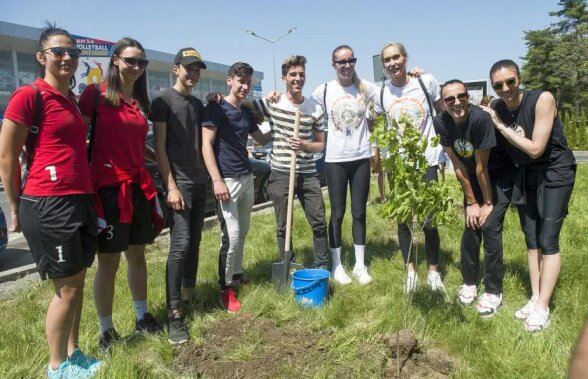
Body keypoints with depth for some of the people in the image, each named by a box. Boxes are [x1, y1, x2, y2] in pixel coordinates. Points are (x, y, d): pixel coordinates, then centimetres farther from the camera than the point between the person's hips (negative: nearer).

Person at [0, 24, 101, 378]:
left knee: (77, 283, 15)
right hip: (48, 205, -8)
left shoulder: (70, 98, 14)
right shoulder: (29, 95, -10)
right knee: (67, 287, 2)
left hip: (80, 202, 8)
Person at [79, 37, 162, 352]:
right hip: (108, 188, -6)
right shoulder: (95, 93, -8)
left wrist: (149, 184, 17)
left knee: (137, 256, 17)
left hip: (139, 187, 6)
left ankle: (142, 316, 33)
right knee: (108, 263, 4)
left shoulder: (140, 101, 11)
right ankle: (106, 331, 20)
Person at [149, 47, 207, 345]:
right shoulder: (164, 100, -5)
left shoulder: (198, 104, 16)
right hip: (179, 183, -7)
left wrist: (206, 177, 12)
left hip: (199, 182, 7)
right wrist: (171, 186, -16)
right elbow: (159, 147, -10)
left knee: (194, 242, 11)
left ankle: (188, 294, 24)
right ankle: (174, 314, -6)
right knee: (180, 244, -11)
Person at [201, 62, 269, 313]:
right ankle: (225, 288, 5)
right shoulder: (216, 108, -6)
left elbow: (262, 139, 29)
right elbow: (206, 145, -13)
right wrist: (217, 180, -20)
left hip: (247, 177, 8)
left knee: (242, 233, 13)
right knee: (231, 236, -8)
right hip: (227, 179, -7)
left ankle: (236, 276, 26)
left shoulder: (246, 112, 15)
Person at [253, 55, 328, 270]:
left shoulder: (315, 109, 5)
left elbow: (321, 145, 11)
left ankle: (322, 267, 20)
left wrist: (305, 145, -11)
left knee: (319, 223, 4)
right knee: (283, 227, 6)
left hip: (308, 174, 2)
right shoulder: (271, 104, -2)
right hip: (281, 174, -2)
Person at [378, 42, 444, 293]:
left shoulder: (426, 82, -5)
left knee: (429, 220, 1)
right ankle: (410, 271, 24)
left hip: (427, 161, -2)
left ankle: (433, 271, 20)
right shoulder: (381, 94, 2)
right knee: (402, 220, 8)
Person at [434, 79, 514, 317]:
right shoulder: (441, 123, -16)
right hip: (473, 178, 5)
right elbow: (458, 166, -10)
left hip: (500, 176, -4)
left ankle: (493, 292, 3)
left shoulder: (480, 119, -31)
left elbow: (482, 167, -23)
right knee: (470, 227, 4)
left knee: (489, 227, -12)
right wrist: (471, 202, -5)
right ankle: (469, 283, 21)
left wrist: (488, 203, -12)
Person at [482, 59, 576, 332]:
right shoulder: (496, 109, -8)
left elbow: (535, 149, -25)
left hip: (555, 173, -5)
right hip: (526, 174, 5)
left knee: (548, 240, -8)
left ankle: (542, 308, -2)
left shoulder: (542, 100, -22)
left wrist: (501, 126, -22)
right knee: (531, 239, 8)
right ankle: (535, 298, 17)